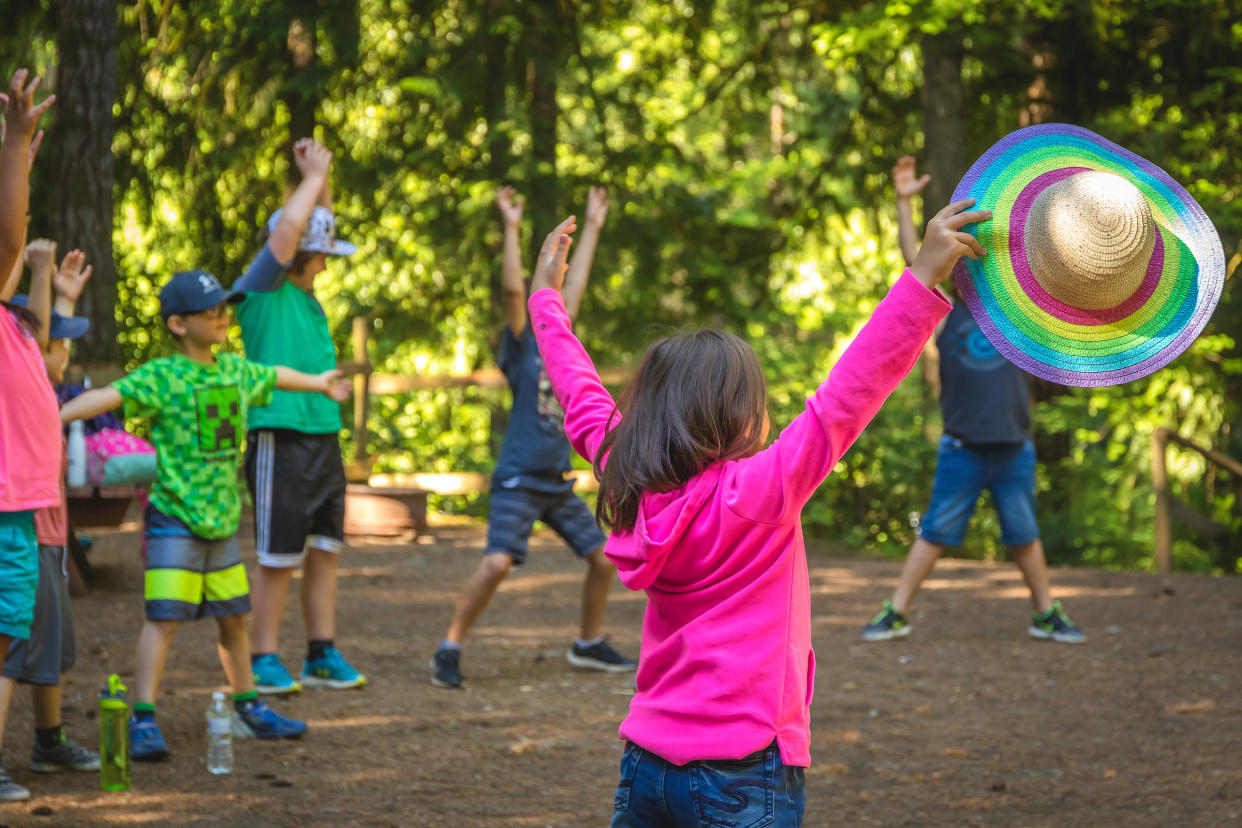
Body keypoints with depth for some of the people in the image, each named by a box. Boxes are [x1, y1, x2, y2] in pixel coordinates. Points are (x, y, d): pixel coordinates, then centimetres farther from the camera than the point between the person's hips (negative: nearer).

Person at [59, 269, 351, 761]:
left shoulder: (235, 370, 9)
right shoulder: (162, 377, -13)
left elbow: (274, 377, 30)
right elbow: (109, 396, -27)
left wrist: (318, 383, 49)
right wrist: (55, 416, -42)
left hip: (222, 521, 7)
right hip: (174, 518, -7)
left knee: (234, 618, 16)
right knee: (165, 618, -13)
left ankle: (249, 709, 31)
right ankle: (143, 722, -12)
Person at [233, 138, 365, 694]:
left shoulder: (304, 290, 15)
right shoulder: (261, 289, -7)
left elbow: (318, 226, 27)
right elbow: (288, 226, -19)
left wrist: (320, 178, 14)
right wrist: (313, 175, -7)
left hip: (324, 437, 8)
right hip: (280, 439, -8)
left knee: (324, 552, 9)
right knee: (278, 559, -4)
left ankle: (323, 656, 14)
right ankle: (264, 661, 4)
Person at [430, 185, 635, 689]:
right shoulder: (521, 346, -5)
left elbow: (575, 286, 16)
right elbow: (513, 290, -18)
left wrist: (592, 227, 19)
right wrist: (512, 229, -21)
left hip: (558, 482, 7)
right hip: (518, 480, -7)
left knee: (604, 559, 8)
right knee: (497, 563, -20)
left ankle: (589, 645, 25)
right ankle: (449, 650, -10)